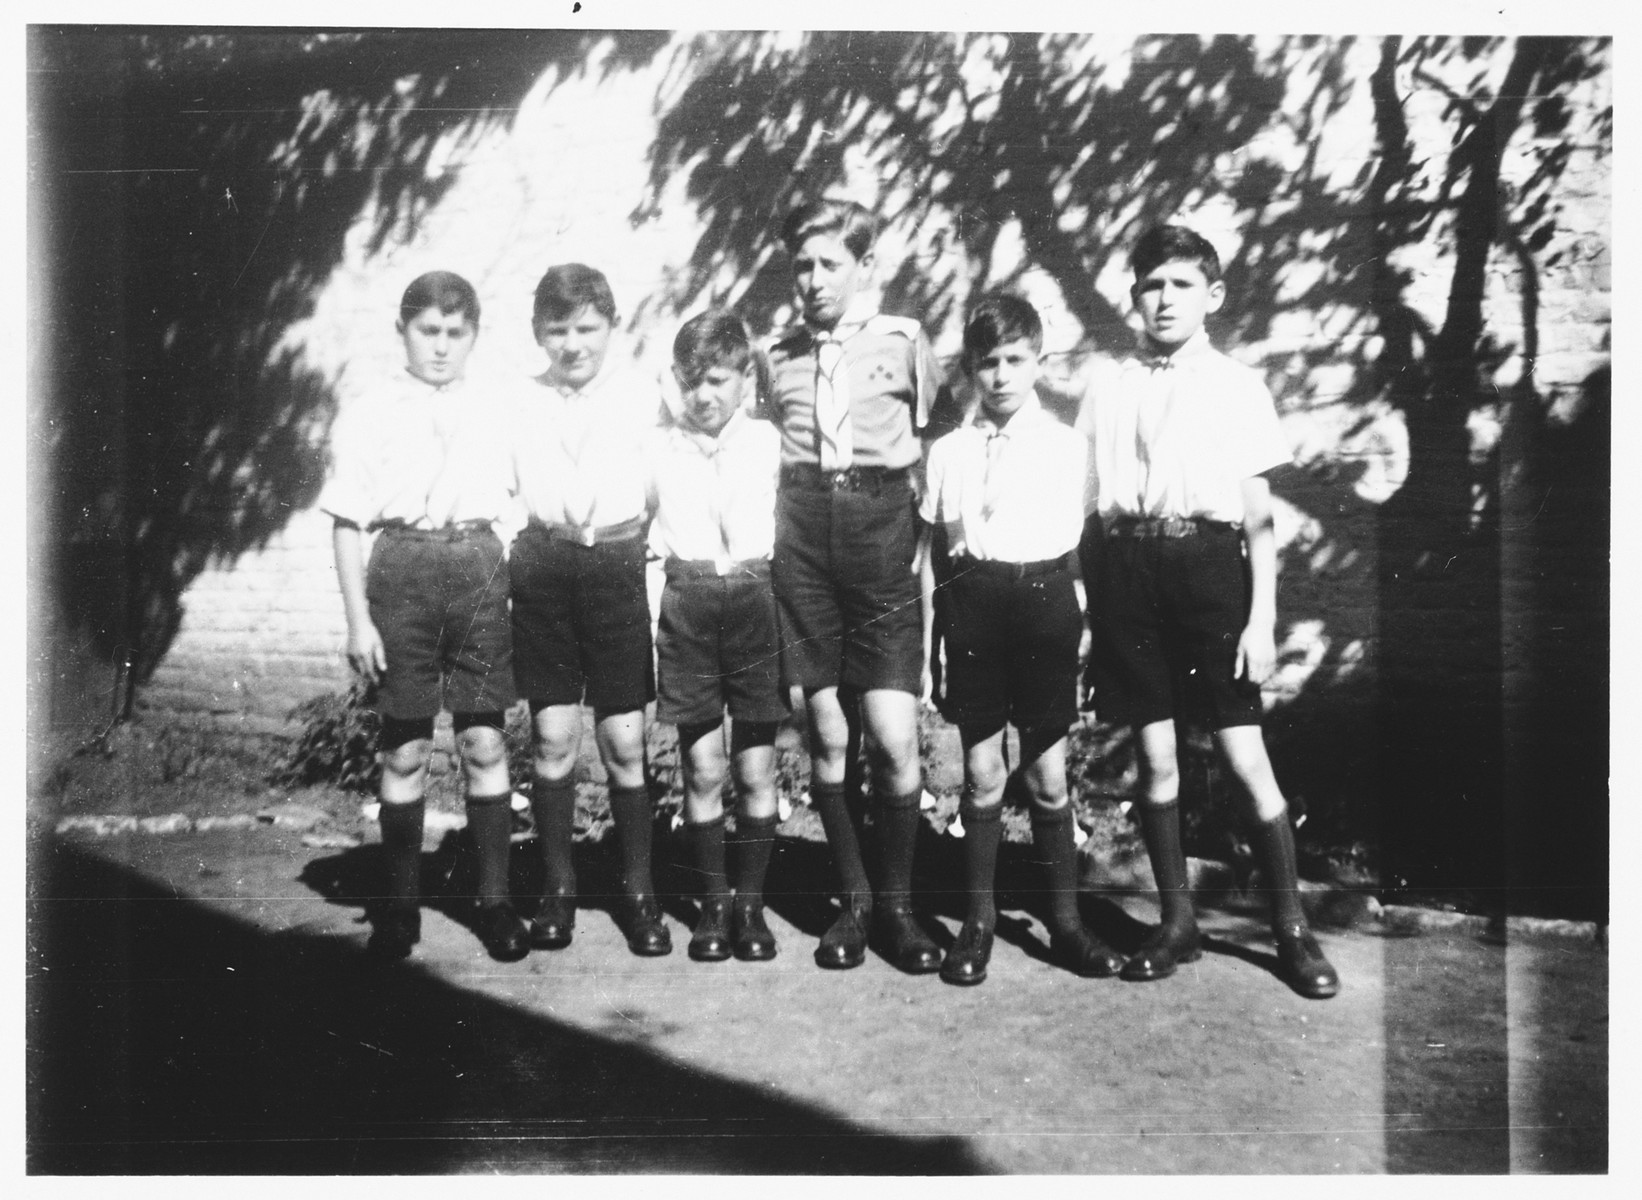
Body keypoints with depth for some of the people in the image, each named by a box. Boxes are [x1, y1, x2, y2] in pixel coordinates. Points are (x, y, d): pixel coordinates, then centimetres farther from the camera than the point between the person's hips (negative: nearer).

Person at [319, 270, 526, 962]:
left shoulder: (494, 416, 8)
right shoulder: (369, 416, 4)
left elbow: (514, 513, 12)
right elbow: (348, 522, 2)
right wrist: (358, 618, -3)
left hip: (480, 570, 1)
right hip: (402, 570, -1)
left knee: (484, 744, 2)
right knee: (404, 750, 5)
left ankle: (495, 900, 13)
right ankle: (400, 904, 18)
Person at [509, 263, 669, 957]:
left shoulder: (639, 392, 4)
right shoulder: (521, 401, 7)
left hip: (617, 566, -1)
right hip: (543, 568, 1)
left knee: (624, 742, 1)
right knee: (552, 736, 3)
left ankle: (638, 891, 14)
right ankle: (557, 887, 17)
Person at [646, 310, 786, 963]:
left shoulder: (767, 440, 5)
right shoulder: (659, 446, 9)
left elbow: (749, 533, -1)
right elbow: (642, 528, 16)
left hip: (755, 598, -1)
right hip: (686, 606, 1)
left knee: (756, 769, 2)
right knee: (702, 769, 2)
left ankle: (750, 903, 15)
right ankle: (713, 903, 16)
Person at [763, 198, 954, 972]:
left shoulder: (903, 342, 5)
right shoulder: (778, 357, 12)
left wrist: (928, 527, 1)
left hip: (882, 538, -2)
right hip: (802, 538, 2)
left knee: (893, 740, -8)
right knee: (827, 738, 4)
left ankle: (896, 905, 10)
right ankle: (853, 901, 18)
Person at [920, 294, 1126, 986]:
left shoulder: (1066, 443, 5)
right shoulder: (948, 449, 9)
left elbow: (1074, 541, 6)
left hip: (1043, 596, -1)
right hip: (971, 600, 1)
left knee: (1048, 772, 4)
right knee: (982, 772, 4)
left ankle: (1066, 922, 17)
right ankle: (978, 921, 17)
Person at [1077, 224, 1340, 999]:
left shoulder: (1237, 386, 5)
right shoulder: (1107, 389, 10)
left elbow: (1259, 517, 4)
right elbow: (1087, 503, 10)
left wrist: (1262, 617, -3)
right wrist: (1083, 608, 5)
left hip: (1207, 563, -2)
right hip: (1126, 566, 2)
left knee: (1247, 759, -2)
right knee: (1154, 758, 7)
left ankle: (1292, 928, 14)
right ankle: (1176, 922, 21)